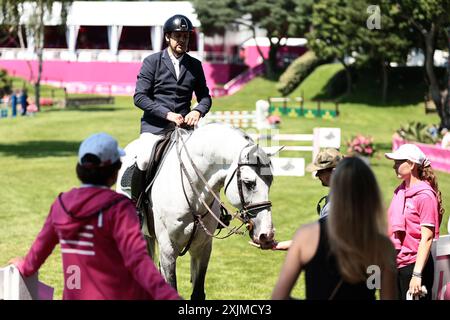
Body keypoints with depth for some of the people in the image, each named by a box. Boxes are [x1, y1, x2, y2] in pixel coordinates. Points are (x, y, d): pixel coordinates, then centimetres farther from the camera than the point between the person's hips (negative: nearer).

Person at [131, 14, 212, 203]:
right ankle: (135, 204, -7)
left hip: (184, 124, 3)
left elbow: (205, 97, 16)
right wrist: (167, 114, -16)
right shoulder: (152, 62, 2)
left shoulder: (195, 65, 13)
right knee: (144, 160, -26)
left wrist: (198, 111, -9)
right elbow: (139, 97, -5)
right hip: (154, 124, -3)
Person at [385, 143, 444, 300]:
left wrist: (417, 275, -21)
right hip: (395, 265, 8)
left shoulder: (425, 195, -13)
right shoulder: (400, 191, 11)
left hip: (414, 264, -8)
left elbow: (427, 238, -16)